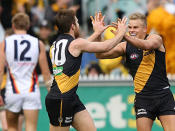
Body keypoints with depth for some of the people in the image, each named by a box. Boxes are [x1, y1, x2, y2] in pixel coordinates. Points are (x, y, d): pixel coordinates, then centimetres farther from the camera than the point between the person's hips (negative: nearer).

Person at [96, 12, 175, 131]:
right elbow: (101, 55, -4)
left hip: (163, 94, -2)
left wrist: (124, 35, -43)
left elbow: (147, 45, -30)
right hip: (143, 98, 2)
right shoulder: (125, 47, 2)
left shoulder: (156, 38, -6)